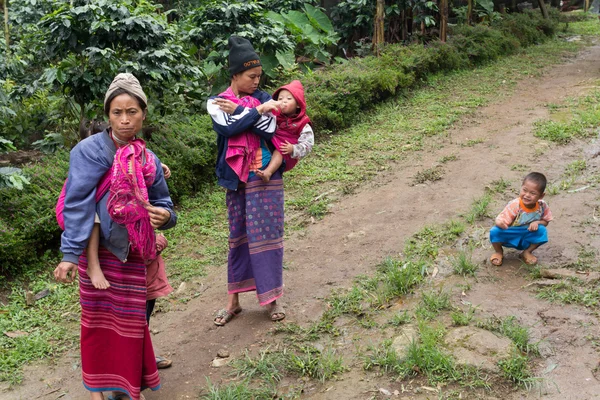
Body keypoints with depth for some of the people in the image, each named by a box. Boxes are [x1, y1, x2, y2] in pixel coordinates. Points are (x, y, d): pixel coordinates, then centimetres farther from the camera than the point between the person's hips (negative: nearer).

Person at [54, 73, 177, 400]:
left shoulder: (149, 160, 4)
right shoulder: (90, 150, -12)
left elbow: (163, 205, 8)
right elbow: (77, 205, -18)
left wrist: (165, 216, -17)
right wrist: (70, 255, -24)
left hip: (133, 256, 4)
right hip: (97, 251, -4)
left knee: (131, 321, 12)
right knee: (98, 320, 8)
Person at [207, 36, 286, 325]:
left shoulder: (263, 99, 4)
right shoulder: (216, 103, 1)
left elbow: (269, 129, -13)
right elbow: (228, 128, -17)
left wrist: (238, 110, -12)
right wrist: (257, 111, -11)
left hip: (265, 177, 0)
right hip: (236, 179, 0)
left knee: (267, 234, 2)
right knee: (238, 236, 8)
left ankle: (272, 296, 14)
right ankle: (233, 300, 19)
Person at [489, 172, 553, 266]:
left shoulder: (542, 206, -15)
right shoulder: (514, 205, -26)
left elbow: (546, 221, 0)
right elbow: (502, 219, -27)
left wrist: (537, 222, -23)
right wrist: (499, 222, -53)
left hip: (527, 239, 3)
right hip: (510, 237, -3)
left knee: (542, 231, -24)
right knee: (495, 231, -30)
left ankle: (527, 252, 3)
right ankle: (499, 252, 3)